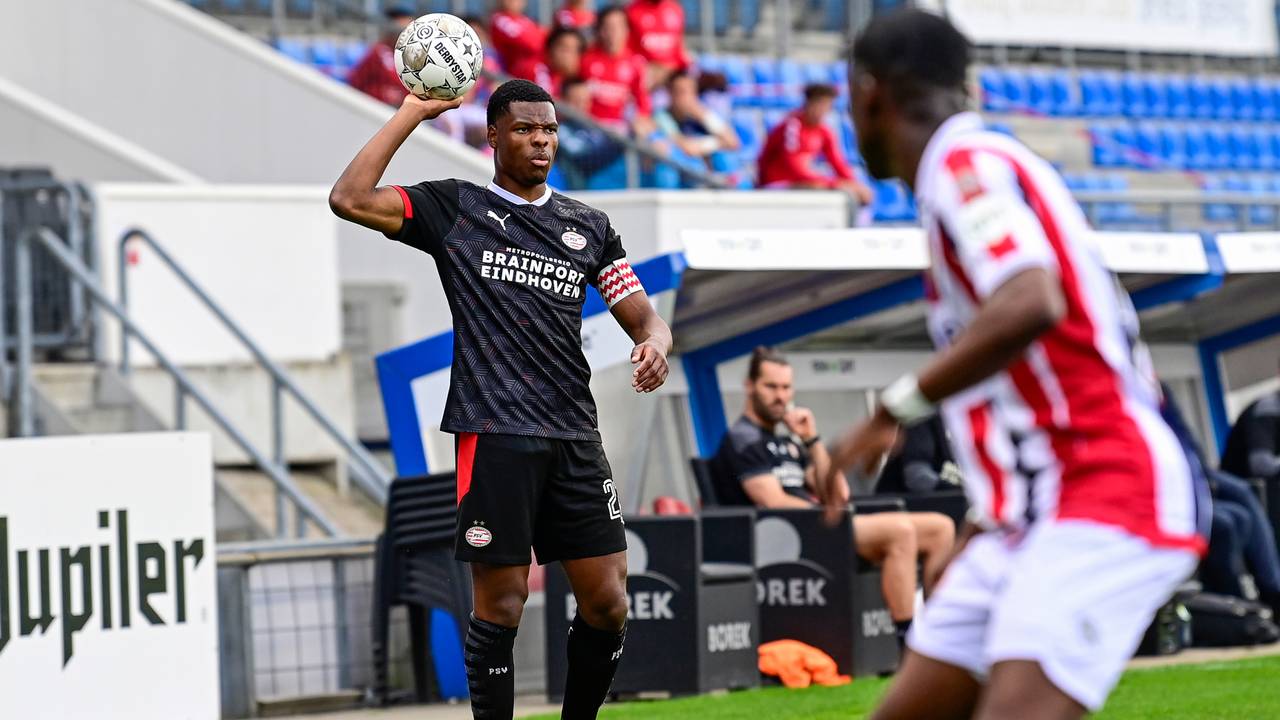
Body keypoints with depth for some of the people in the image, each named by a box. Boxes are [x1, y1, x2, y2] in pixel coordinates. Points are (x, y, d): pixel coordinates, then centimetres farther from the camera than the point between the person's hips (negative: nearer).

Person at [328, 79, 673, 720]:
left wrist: (655, 342, -9)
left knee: (607, 605, 3)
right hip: (496, 433, -4)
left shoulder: (588, 225, 17)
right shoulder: (453, 207, 5)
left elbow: (641, 314, 15)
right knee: (500, 604, -3)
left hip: (575, 435, 4)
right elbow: (349, 199, -7)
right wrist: (412, 113, -6)